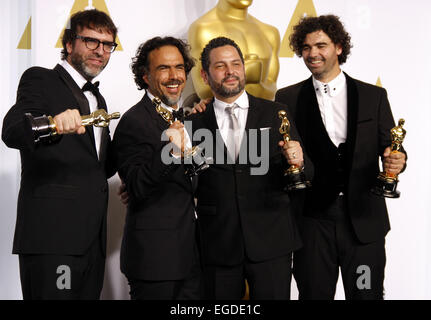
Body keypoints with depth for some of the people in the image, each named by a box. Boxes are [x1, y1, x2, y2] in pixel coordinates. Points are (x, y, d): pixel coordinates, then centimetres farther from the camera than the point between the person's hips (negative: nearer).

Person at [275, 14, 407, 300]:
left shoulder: (374, 96, 6)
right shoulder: (287, 99, 5)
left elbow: (389, 147, 6)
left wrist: (396, 160, -16)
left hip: (364, 219, 0)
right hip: (313, 219, 0)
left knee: (367, 294, 7)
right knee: (314, 294, 9)